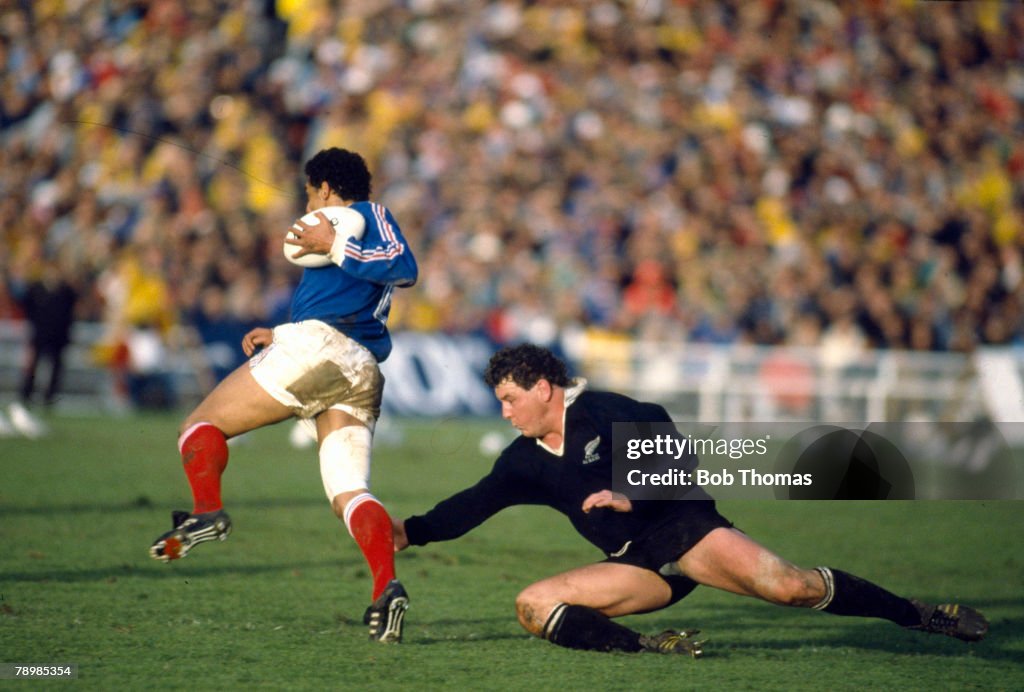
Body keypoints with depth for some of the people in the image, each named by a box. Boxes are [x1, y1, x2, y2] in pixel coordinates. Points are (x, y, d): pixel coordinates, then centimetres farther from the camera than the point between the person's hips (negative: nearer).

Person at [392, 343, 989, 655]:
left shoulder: (600, 413, -4)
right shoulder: (525, 462, 14)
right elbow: (471, 506, 14)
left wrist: (630, 497, -19)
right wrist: (408, 533, 6)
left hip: (684, 529, -6)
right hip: (638, 565, 6)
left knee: (788, 586, -27)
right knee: (533, 606, -14)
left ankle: (923, 616, -15)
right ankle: (646, 647, -27)